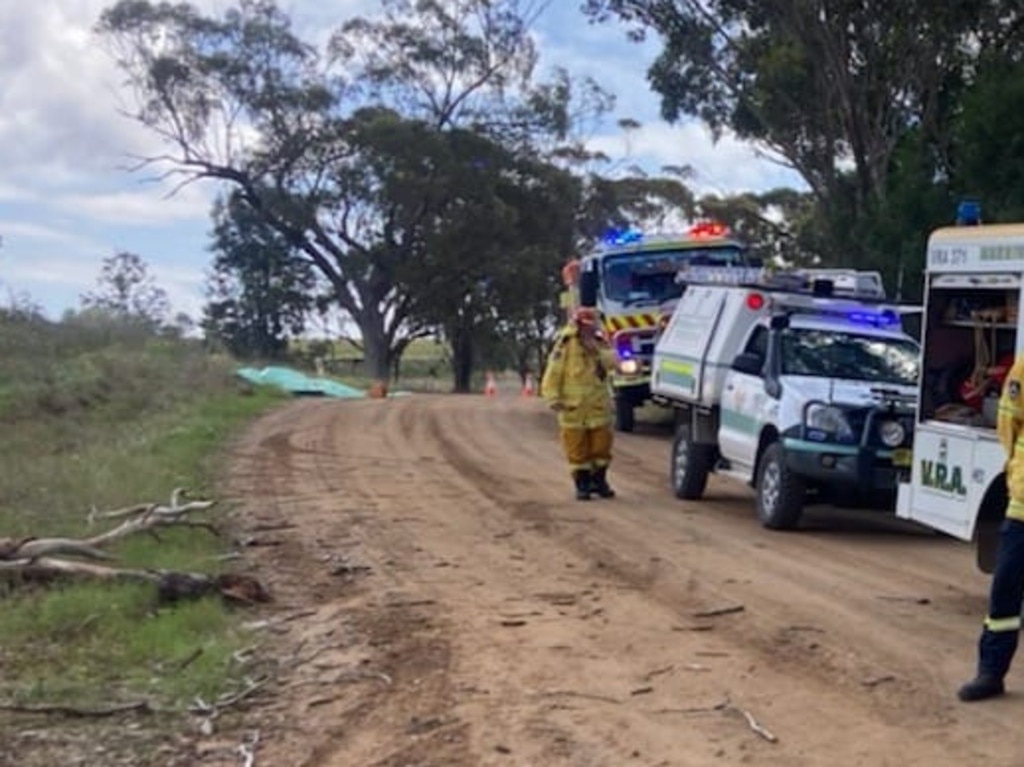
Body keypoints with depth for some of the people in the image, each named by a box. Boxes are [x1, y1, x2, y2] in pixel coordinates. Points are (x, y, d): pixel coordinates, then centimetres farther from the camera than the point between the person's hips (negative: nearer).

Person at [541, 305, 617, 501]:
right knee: (577, 451, 0)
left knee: (601, 446, 8)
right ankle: (582, 486, 11)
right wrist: (553, 398, -17)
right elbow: (552, 375, -9)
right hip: (573, 408, -4)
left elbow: (612, 361, -9)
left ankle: (599, 481, 23)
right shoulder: (566, 347, -6)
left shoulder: (600, 344, 9)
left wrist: (596, 350, -24)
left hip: (599, 408, 4)